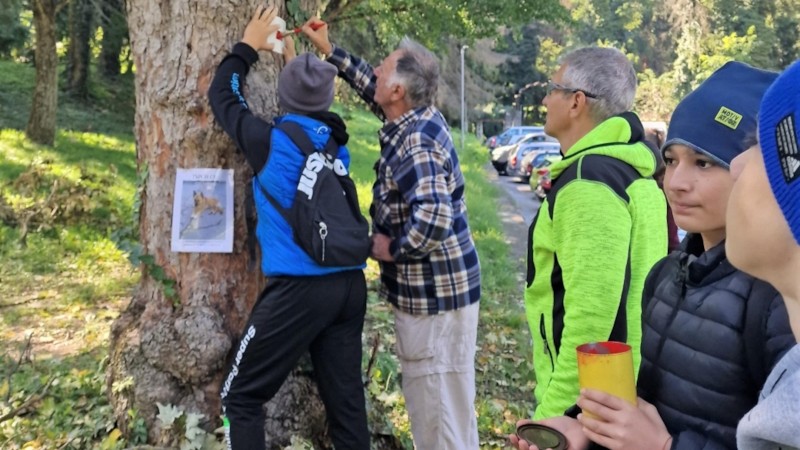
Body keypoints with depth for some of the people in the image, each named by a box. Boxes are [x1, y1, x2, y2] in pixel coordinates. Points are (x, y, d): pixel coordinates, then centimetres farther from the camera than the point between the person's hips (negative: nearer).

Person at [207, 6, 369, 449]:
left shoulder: (272, 142, -6)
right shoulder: (336, 140, 8)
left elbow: (222, 97, 11)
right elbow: (314, 111, 33)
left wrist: (249, 46, 22)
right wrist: (293, 58, 38)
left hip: (298, 287, -6)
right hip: (349, 284, 6)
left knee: (240, 397, 8)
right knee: (346, 397, 12)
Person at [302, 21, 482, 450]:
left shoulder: (414, 144, -23)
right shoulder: (421, 118, 6)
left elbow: (434, 217, -36)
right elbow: (372, 89, 25)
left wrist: (392, 249, -19)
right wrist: (329, 50, 27)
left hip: (434, 297, -10)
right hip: (429, 291, 10)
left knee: (439, 408, 1)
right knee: (431, 403, 22)